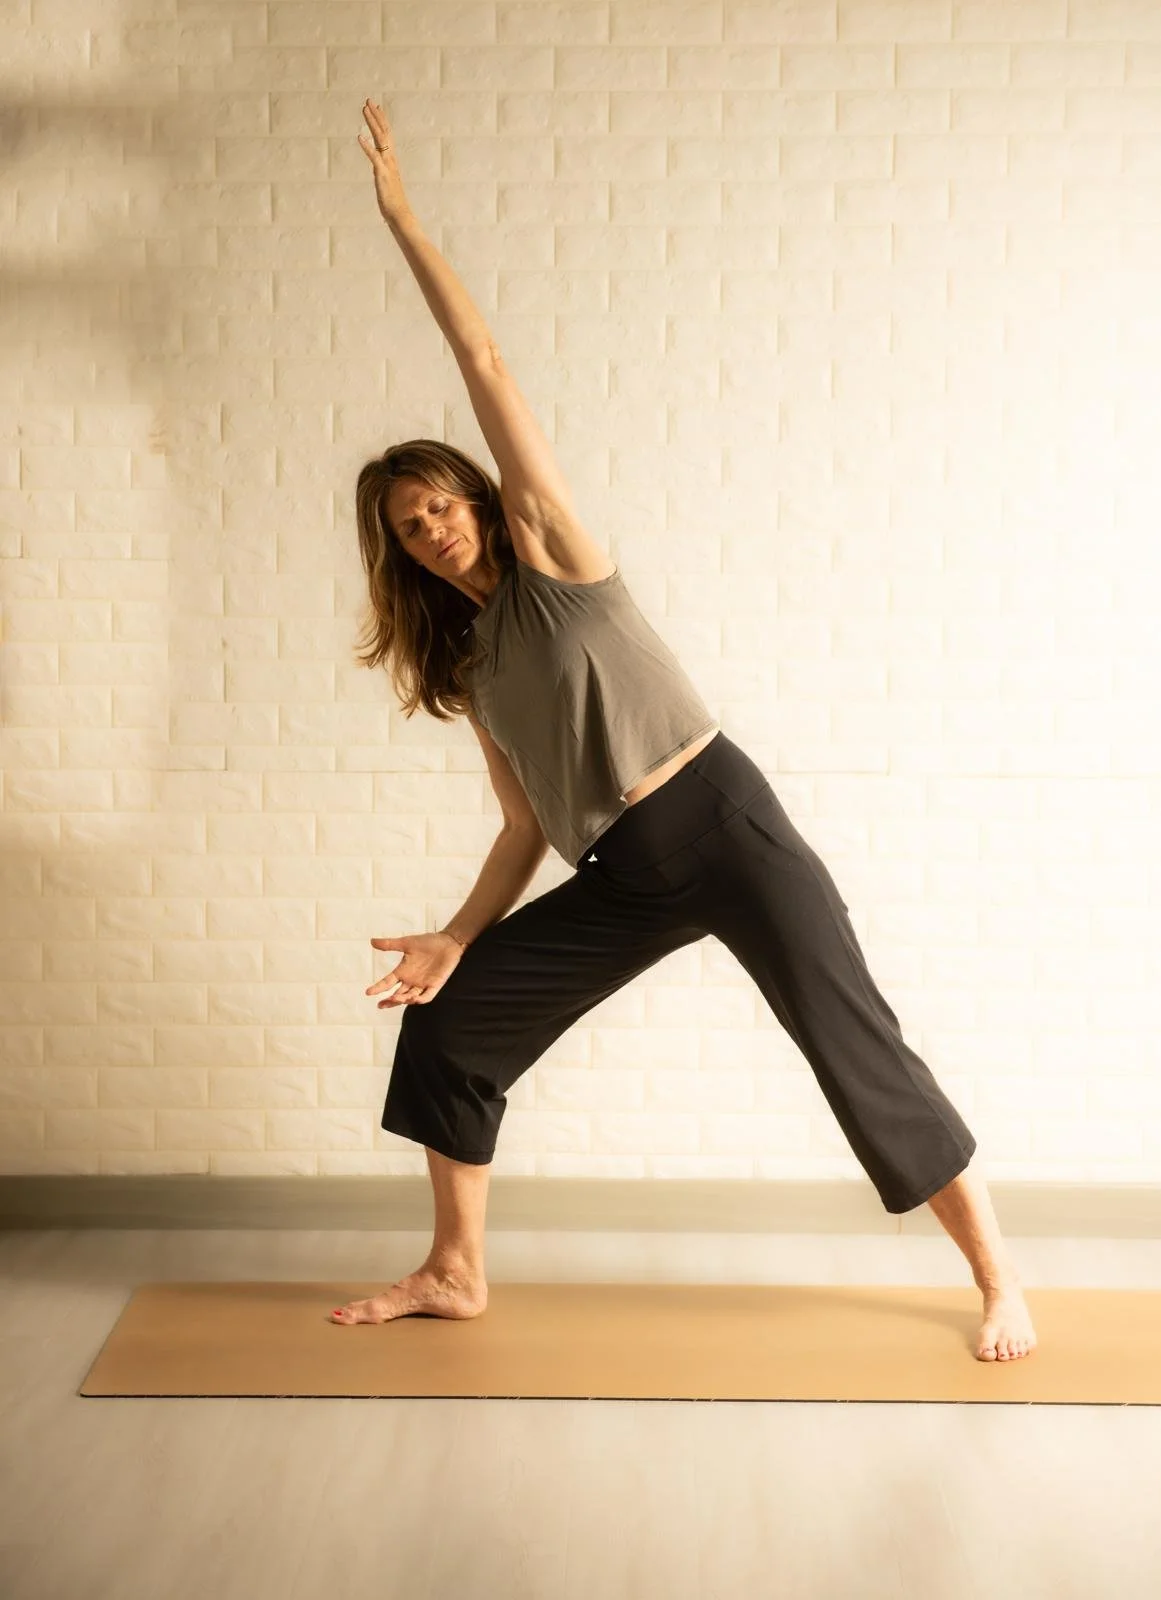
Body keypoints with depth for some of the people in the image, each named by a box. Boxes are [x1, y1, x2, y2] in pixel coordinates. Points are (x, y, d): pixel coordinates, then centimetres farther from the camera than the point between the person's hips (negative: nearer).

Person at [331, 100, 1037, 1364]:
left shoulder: (549, 550, -1)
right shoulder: (465, 665, 14)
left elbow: (487, 369, -5)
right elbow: (527, 824, 11)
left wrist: (404, 223, -3)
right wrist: (458, 936, 1)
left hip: (722, 824, -6)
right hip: (624, 879, 7)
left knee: (860, 1052, -6)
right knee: (446, 1023, 5)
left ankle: (1000, 1281, 11)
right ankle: (456, 1273, 20)